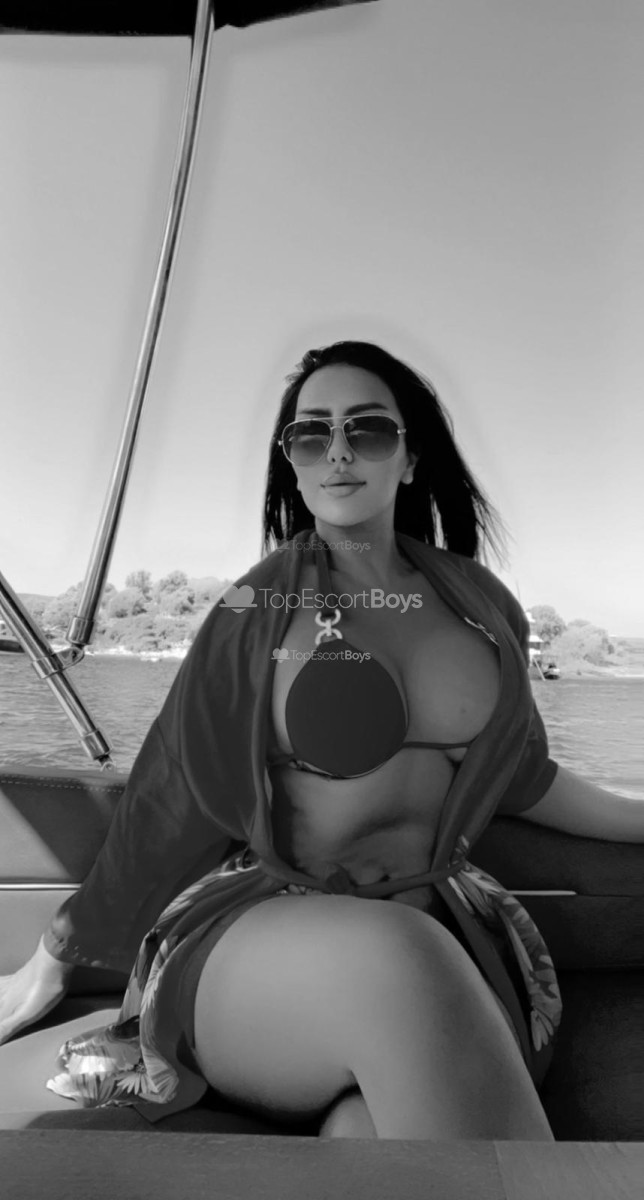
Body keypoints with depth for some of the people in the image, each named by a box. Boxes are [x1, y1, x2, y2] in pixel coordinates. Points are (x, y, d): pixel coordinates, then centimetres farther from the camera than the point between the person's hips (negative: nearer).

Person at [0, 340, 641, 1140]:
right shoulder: (257, 613, -3)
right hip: (251, 927, -1)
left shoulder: (477, 602, 6)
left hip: (440, 927, 2)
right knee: (400, 967, -36)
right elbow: (167, 801, 4)